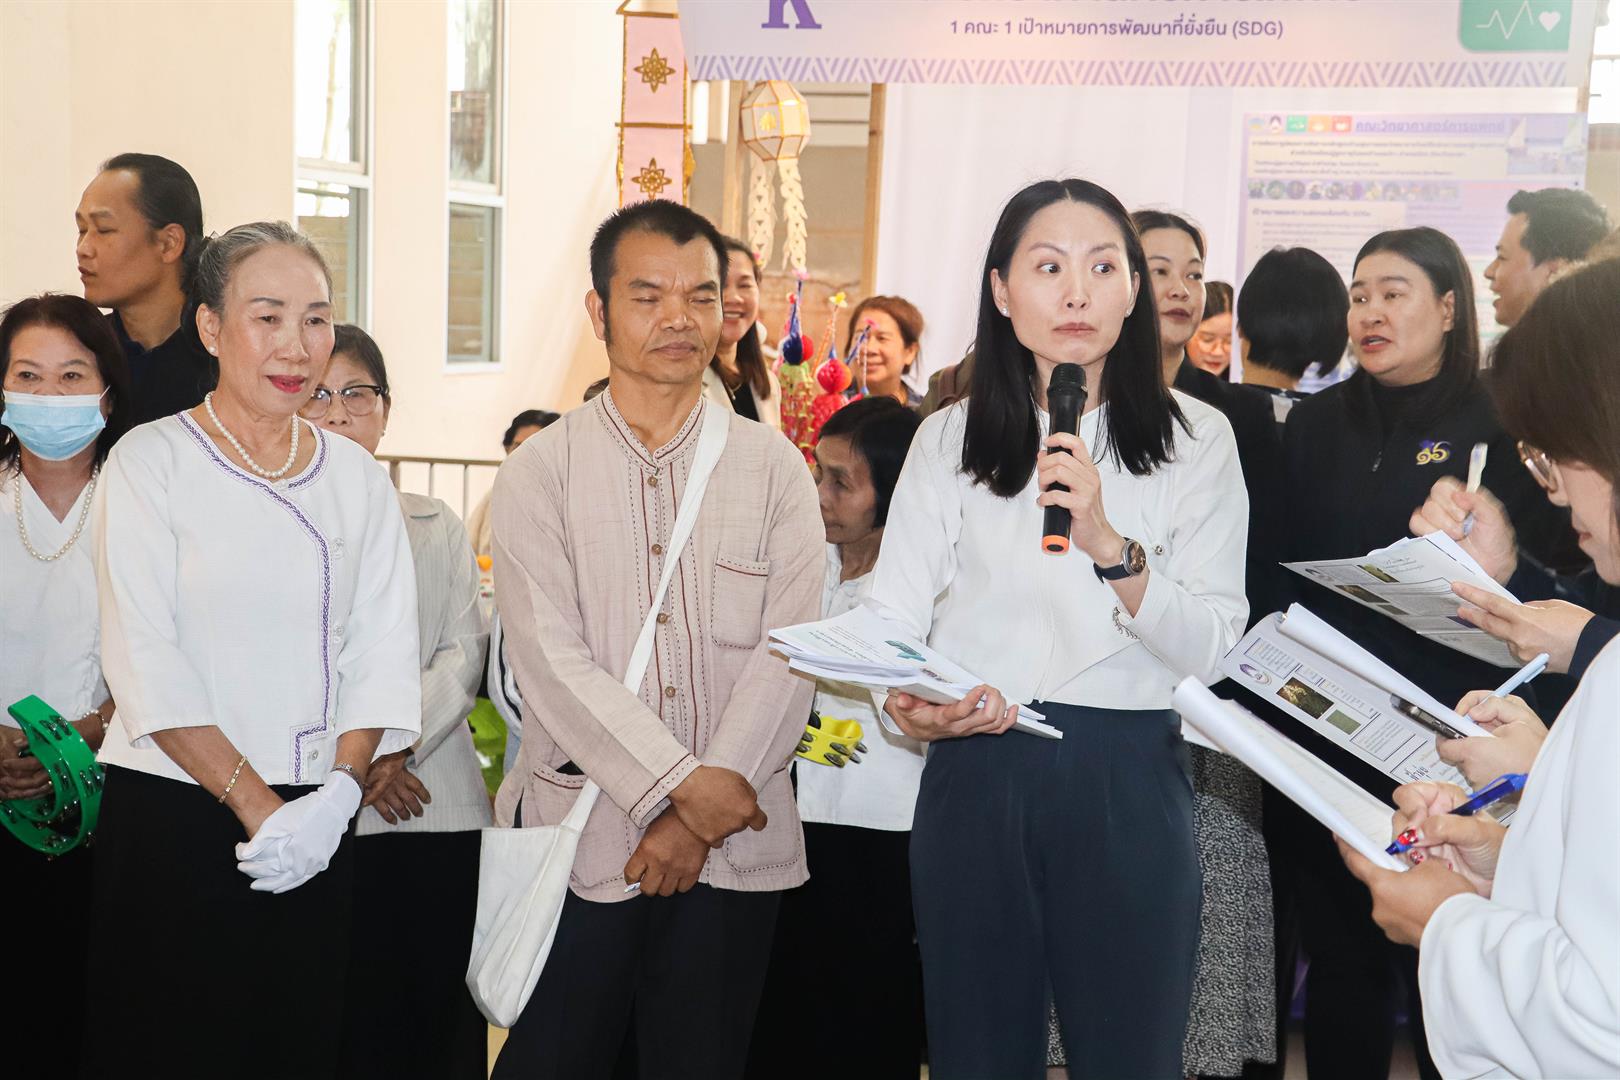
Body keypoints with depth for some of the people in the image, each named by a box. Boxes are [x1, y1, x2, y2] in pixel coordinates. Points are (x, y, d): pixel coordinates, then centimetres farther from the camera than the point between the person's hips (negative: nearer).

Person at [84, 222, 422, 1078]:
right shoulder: (150, 462, -3)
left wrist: (338, 792, -12)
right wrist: (256, 806, -16)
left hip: (316, 828, 3)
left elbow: (383, 654, 3)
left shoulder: (357, 479, 9)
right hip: (170, 816, -3)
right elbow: (145, 661, -10)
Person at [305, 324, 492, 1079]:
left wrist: (397, 748, -10)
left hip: (435, 808, 2)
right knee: (351, 1017, -3)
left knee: (444, 1013, 1)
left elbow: (463, 652, 5)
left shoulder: (436, 527, 15)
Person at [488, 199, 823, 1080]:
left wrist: (699, 818, -11)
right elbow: (550, 659, -8)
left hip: (733, 847, 1)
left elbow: (789, 652, -3)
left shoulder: (773, 467, 5)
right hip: (579, 839, -1)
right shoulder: (538, 473, 2)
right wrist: (683, 785, -16)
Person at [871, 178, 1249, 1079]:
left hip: (1127, 781, -1)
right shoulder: (948, 440, 6)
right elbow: (893, 619, 0)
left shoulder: (1195, 439, 2)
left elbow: (1214, 649, -6)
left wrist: (1111, 546, -21)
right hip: (975, 773, 1)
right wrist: (907, 700, -22)